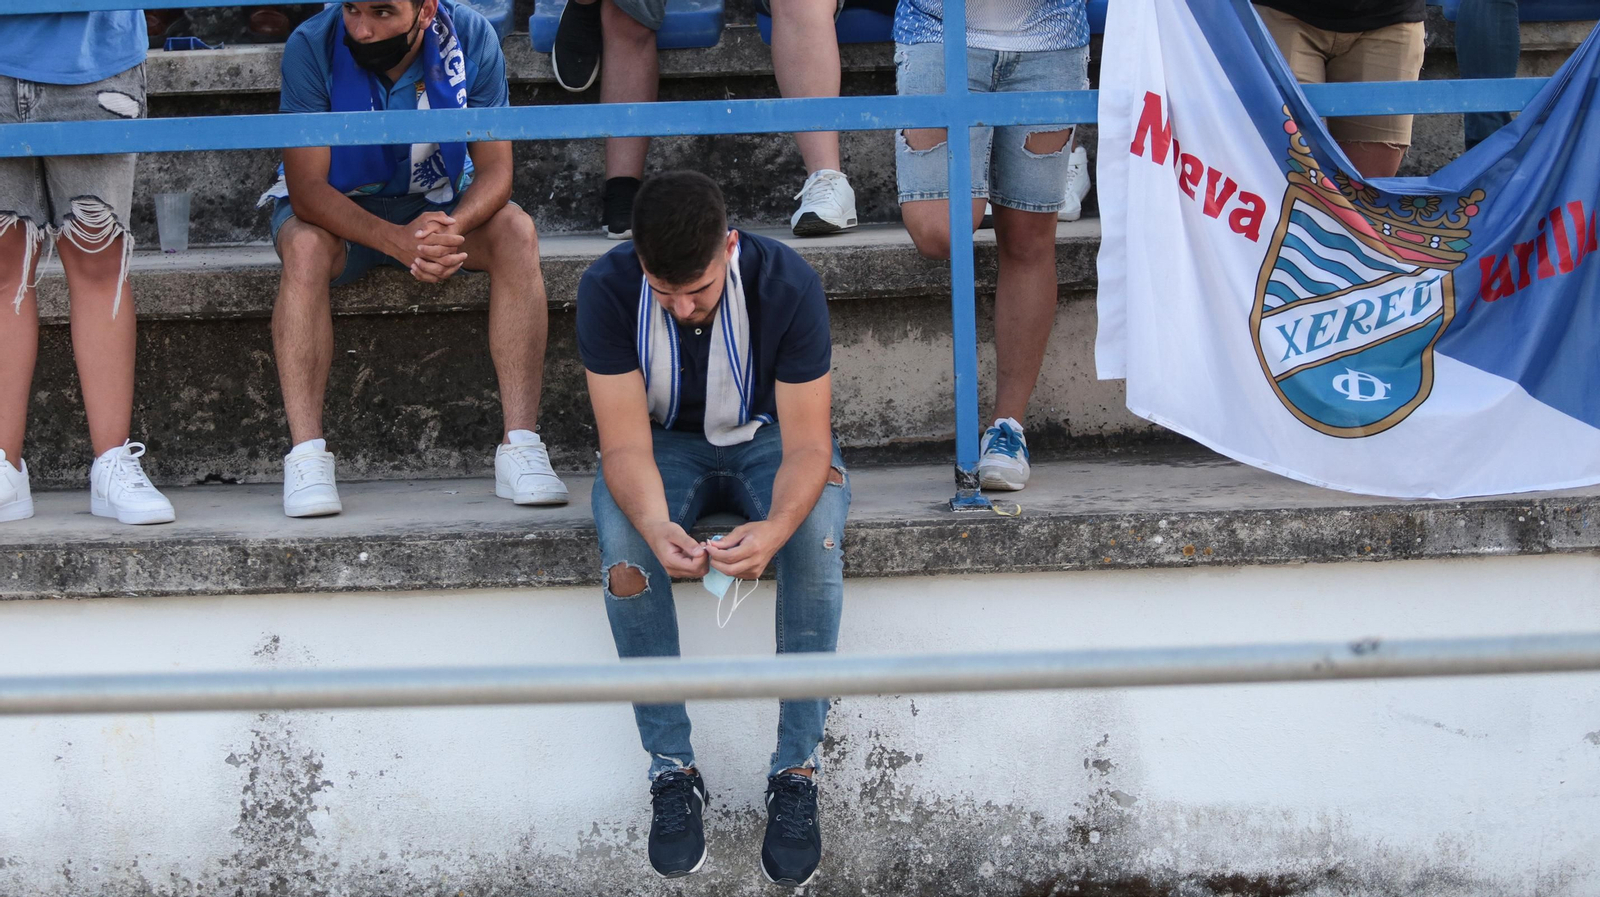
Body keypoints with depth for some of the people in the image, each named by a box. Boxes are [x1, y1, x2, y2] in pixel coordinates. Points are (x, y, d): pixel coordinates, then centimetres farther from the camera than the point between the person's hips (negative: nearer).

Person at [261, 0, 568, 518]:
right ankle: (306, 458, -36)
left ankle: (521, 450, -31)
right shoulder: (313, 47, -24)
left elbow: (495, 169, -17)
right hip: (337, 206, -2)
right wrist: (396, 241, -43)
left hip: (440, 204, 2)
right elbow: (306, 188, -27)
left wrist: (451, 230, -40)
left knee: (517, 233, -27)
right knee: (305, 247, -35)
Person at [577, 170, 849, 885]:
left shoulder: (787, 283, -28)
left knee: (818, 535, -33)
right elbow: (626, 446, -25)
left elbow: (806, 445, -26)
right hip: (665, 444, 1)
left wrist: (776, 529, -48)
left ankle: (797, 771, -23)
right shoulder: (607, 290, -25)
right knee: (622, 543, -32)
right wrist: (656, 527, -47)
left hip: (771, 435, -1)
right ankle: (671, 769, -20)